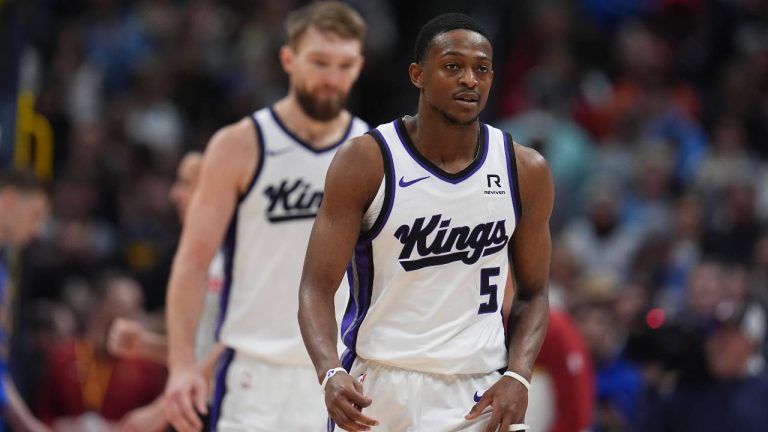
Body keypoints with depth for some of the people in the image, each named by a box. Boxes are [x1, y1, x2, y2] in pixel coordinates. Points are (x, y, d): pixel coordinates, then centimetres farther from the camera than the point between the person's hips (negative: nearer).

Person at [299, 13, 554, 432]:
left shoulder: (526, 171, 2)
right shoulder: (365, 161, -6)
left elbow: (533, 294, 12)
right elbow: (317, 286, -8)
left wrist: (517, 377, -6)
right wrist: (331, 373, -25)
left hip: (478, 397, 1)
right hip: (376, 391, -1)